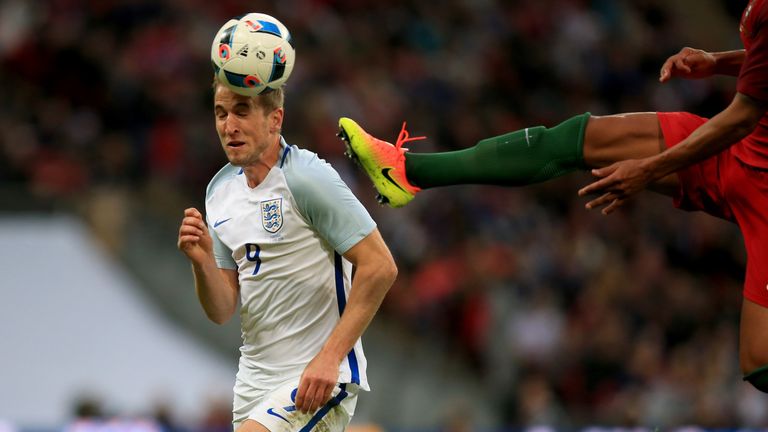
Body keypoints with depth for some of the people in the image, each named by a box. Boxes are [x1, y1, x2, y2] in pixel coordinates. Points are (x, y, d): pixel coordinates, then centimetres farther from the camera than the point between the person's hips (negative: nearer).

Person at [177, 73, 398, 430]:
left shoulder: (306, 179, -14)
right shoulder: (220, 190, 9)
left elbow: (379, 266, -18)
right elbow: (222, 312, 9)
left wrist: (329, 357, -21)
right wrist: (202, 262, -12)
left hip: (318, 378, -8)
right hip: (255, 382, 8)